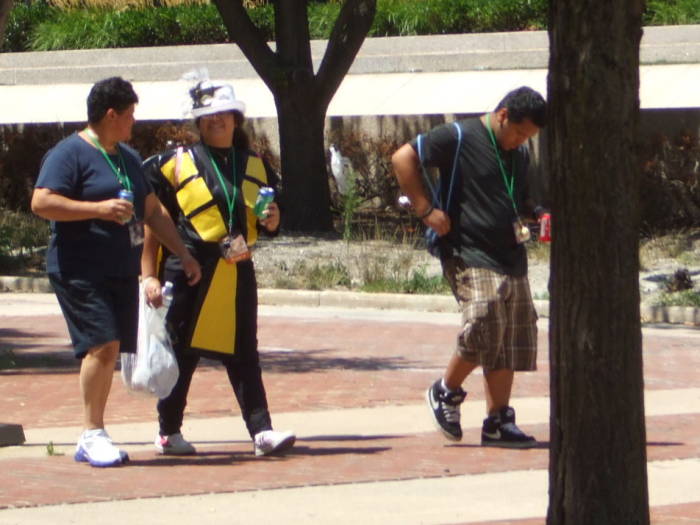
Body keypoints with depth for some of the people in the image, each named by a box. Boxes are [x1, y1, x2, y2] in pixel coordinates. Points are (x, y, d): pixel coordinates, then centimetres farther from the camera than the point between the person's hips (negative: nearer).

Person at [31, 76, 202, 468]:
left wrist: (184, 253, 22)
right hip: (81, 272, -8)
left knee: (110, 351, 5)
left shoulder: (128, 158, 21)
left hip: (122, 272, 8)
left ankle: (91, 441, 11)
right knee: (102, 344, -19)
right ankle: (93, 434, -13)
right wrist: (100, 208, -19)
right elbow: (42, 203, -17)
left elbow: (153, 211, 28)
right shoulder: (70, 154, -7)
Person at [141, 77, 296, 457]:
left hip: (237, 271, 3)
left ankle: (261, 431, -4)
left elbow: (266, 224, 23)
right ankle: (168, 432, 14)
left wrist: (271, 221, -1)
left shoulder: (255, 167, 15)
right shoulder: (176, 162, 4)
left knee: (243, 355, 0)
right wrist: (149, 275, -3)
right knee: (181, 352, 3)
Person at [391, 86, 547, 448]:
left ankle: (498, 422, 11)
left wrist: (524, 223, 13)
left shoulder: (519, 154, 18)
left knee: (511, 341, 5)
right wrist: (425, 209, -13)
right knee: (484, 327, -21)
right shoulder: (459, 139, -6)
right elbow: (403, 158, -9)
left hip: (511, 259, 8)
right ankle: (446, 391, 4)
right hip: (468, 255, -8)